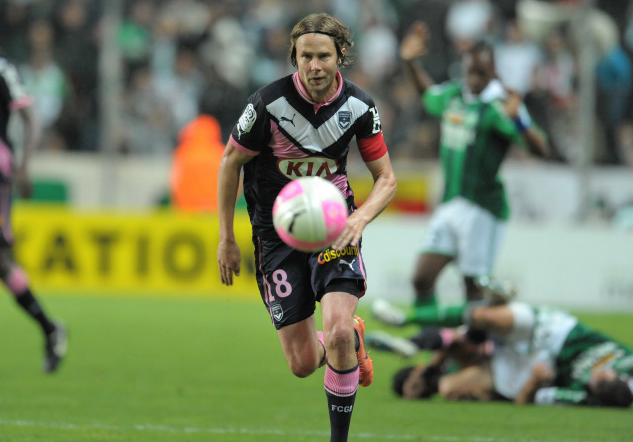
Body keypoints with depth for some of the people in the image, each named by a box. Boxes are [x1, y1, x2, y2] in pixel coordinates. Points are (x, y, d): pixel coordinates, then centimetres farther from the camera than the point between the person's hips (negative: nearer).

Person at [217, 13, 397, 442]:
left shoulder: (360, 106, -10)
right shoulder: (270, 103, -17)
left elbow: (386, 178, 0)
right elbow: (231, 163, -2)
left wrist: (360, 218, -20)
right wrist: (227, 239, 1)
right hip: (277, 232, 0)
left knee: (337, 331, -23)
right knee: (303, 363, -2)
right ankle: (352, 339, 36)